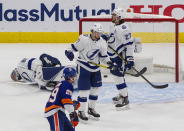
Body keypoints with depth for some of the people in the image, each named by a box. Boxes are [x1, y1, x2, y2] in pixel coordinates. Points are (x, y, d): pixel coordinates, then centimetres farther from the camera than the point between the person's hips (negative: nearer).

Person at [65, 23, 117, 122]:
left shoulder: (102, 43, -2)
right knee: (84, 89, -6)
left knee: (95, 88, 13)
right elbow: (75, 47, -7)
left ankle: (91, 109, 30)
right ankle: (81, 112, 5)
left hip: (95, 67, 6)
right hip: (83, 66, -6)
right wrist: (69, 52, -26)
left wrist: (108, 62, -11)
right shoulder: (84, 39, -17)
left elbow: (103, 56, 6)